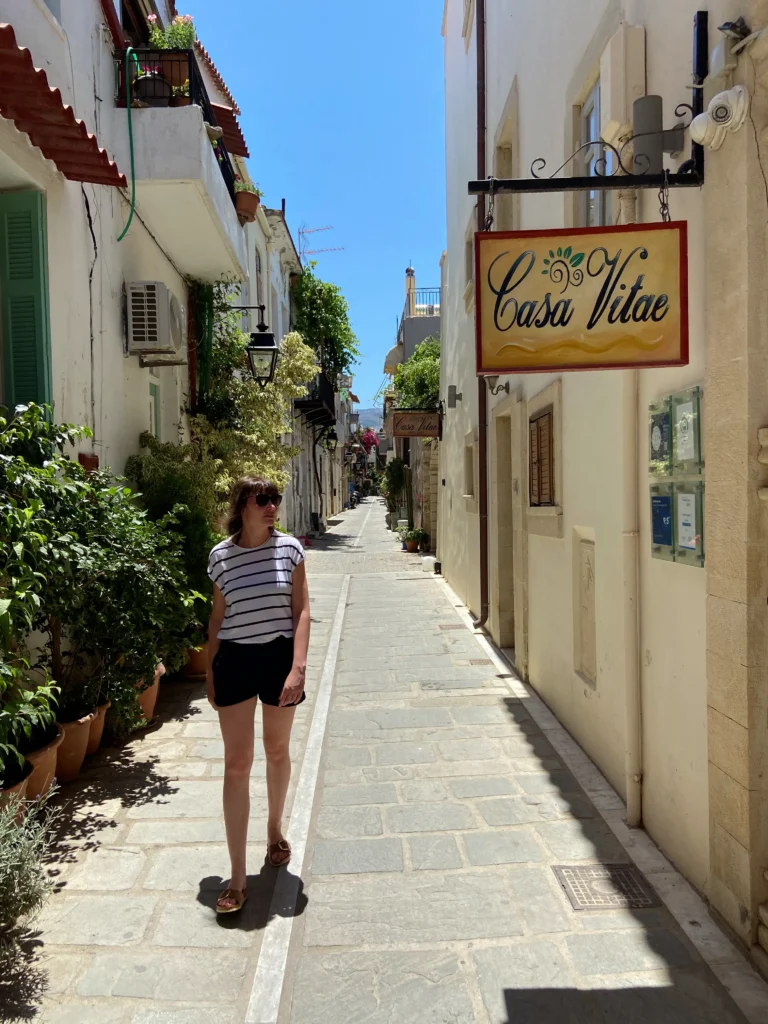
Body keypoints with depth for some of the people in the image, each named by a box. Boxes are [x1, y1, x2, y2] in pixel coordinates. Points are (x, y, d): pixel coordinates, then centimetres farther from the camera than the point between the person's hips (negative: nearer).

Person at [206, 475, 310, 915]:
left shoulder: (289, 548, -5)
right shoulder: (221, 556, -2)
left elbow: (301, 611, -6)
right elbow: (218, 618, 8)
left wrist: (298, 667, -15)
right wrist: (211, 671, 10)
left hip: (280, 656, 0)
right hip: (234, 660, 0)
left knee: (277, 751, 17)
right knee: (237, 764, 1)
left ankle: (276, 827, 45)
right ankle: (238, 877, 11)